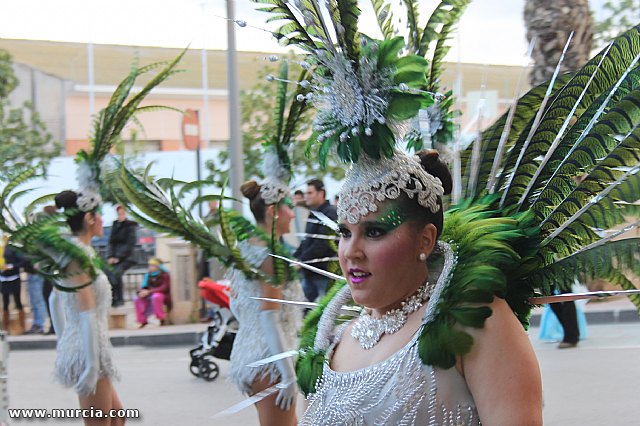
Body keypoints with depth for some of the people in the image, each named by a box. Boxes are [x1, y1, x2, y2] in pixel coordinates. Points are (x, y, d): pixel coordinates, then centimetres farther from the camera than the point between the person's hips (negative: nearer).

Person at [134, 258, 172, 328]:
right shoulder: (148, 275, 8)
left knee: (155, 296, -40)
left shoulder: (165, 275, -7)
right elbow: (144, 287, 9)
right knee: (137, 299, -19)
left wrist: (149, 292, -26)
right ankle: (143, 320, -11)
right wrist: (142, 291, -18)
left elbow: (164, 288, -18)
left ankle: (161, 319, -27)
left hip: (162, 295, -5)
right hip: (150, 296, 5)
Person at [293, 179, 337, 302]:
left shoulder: (330, 213, -13)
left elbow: (322, 244, -21)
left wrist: (301, 260, -21)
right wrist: (295, 257, 8)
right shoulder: (313, 214, 16)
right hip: (309, 273, 9)